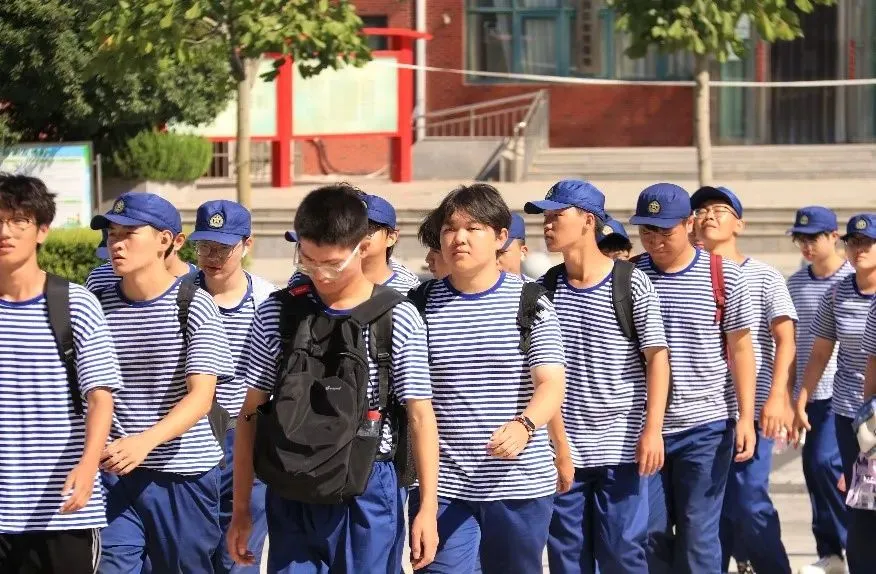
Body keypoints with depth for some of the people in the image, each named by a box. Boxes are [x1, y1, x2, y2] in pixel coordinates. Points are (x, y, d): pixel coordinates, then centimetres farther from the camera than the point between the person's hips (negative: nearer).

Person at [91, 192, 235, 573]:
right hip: (113, 471, 3)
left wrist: (146, 441, -31)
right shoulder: (100, 306, 6)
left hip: (184, 473, -3)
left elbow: (201, 396, -15)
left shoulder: (195, 306, -7)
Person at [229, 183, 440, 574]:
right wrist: (241, 508, 6)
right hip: (292, 494, 2)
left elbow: (420, 416, -1)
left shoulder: (399, 319, -3)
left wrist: (428, 508, -4)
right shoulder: (276, 314, 2)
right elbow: (251, 413, 6)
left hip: (369, 493, -2)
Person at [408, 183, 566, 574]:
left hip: (520, 483, 0)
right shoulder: (422, 305, 4)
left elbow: (551, 384, -11)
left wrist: (524, 425, -31)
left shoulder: (529, 303, -1)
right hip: (442, 484, 0)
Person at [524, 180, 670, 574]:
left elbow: (657, 358, -4)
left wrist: (653, 429, -11)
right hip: (563, 447, 3)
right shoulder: (543, 290, 6)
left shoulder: (632, 283, -4)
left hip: (621, 446, -3)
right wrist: (556, 441, 5)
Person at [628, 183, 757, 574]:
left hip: (705, 427, -2)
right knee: (649, 531, 6)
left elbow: (740, 349, 3)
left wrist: (746, 417, -2)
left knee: (698, 534, 0)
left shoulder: (723, 275, -2)